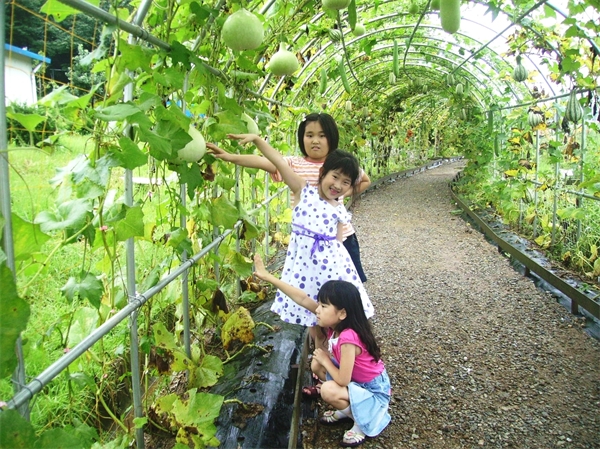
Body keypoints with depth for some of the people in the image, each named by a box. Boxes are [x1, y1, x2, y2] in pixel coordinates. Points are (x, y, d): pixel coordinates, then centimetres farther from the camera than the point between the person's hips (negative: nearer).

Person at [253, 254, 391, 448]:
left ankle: (364, 419, -1)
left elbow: (342, 380, -31)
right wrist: (267, 276, -16)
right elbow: (302, 299, -14)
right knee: (316, 364, 1)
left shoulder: (348, 339, -34)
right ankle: (347, 408, 14)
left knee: (329, 391, -29)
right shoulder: (337, 323, -11)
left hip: (373, 389, -8)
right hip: (356, 378, 8)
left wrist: (325, 360, -14)